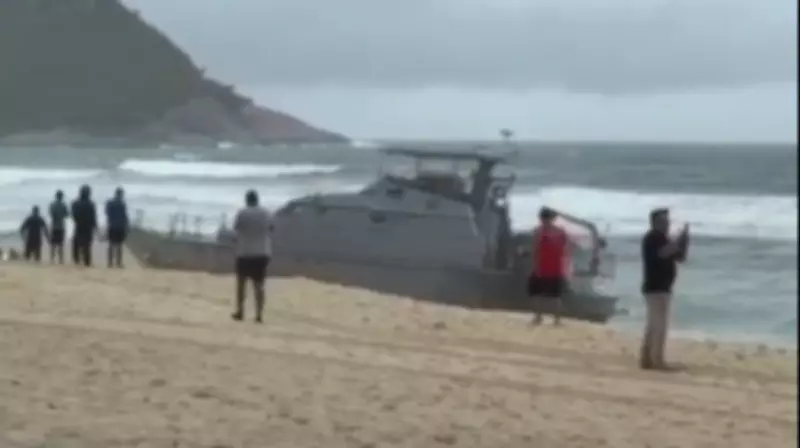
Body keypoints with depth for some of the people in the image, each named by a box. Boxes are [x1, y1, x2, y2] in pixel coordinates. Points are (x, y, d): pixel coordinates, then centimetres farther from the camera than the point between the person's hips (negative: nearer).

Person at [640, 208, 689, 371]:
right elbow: (664, 252, -27)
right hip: (656, 288, -10)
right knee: (660, 324, -12)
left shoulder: (663, 239, 20)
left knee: (653, 324, 10)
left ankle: (646, 359, 11)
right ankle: (657, 360, -14)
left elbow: (680, 257, 20)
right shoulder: (652, 238, -10)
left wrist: (684, 239, 7)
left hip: (661, 287, 10)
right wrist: (680, 240, -17)